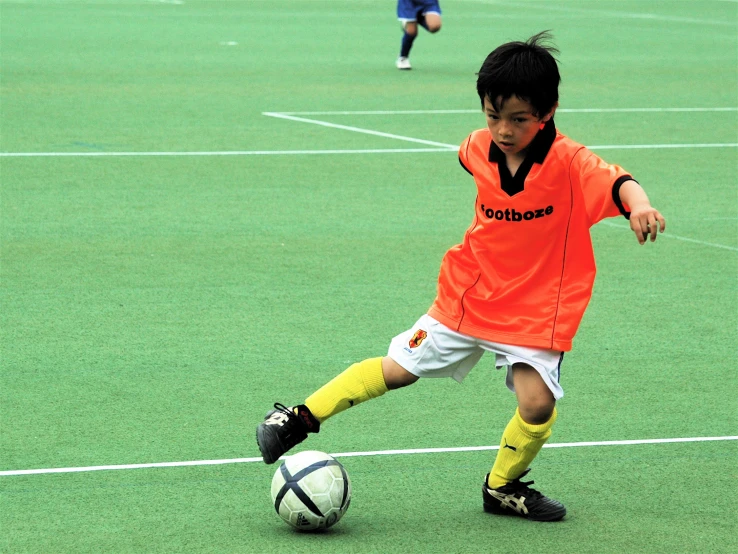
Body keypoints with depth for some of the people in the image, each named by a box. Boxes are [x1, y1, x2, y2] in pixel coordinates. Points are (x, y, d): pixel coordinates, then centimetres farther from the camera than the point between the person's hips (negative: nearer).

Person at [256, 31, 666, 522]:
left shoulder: (569, 162, -22)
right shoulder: (480, 149, -8)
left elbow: (616, 182, -41)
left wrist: (639, 205, -62)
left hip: (537, 310, -3)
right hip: (469, 296, 3)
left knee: (537, 405, -15)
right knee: (398, 369, 5)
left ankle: (503, 486, 12)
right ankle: (301, 418, 20)